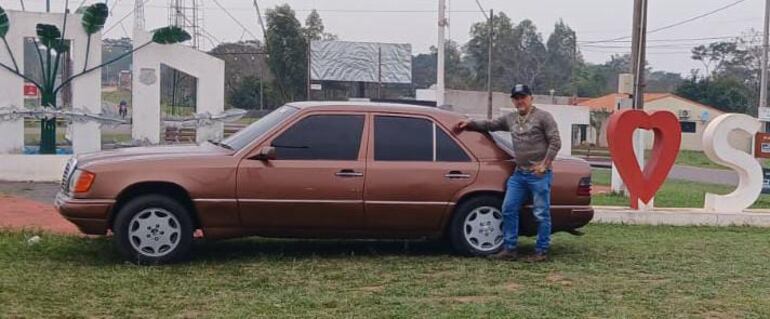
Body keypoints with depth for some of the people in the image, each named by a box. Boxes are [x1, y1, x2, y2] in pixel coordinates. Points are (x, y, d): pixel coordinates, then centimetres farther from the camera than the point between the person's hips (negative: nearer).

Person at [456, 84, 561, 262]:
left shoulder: (543, 117, -3)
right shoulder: (510, 119, 15)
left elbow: (555, 142, -7)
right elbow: (490, 125, 26)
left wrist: (544, 165, -13)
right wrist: (470, 124, 13)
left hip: (539, 174, -6)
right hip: (519, 174, 7)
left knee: (541, 214, -1)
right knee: (509, 210, 4)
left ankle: (542, 252, 7)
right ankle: (509, 249, 11)